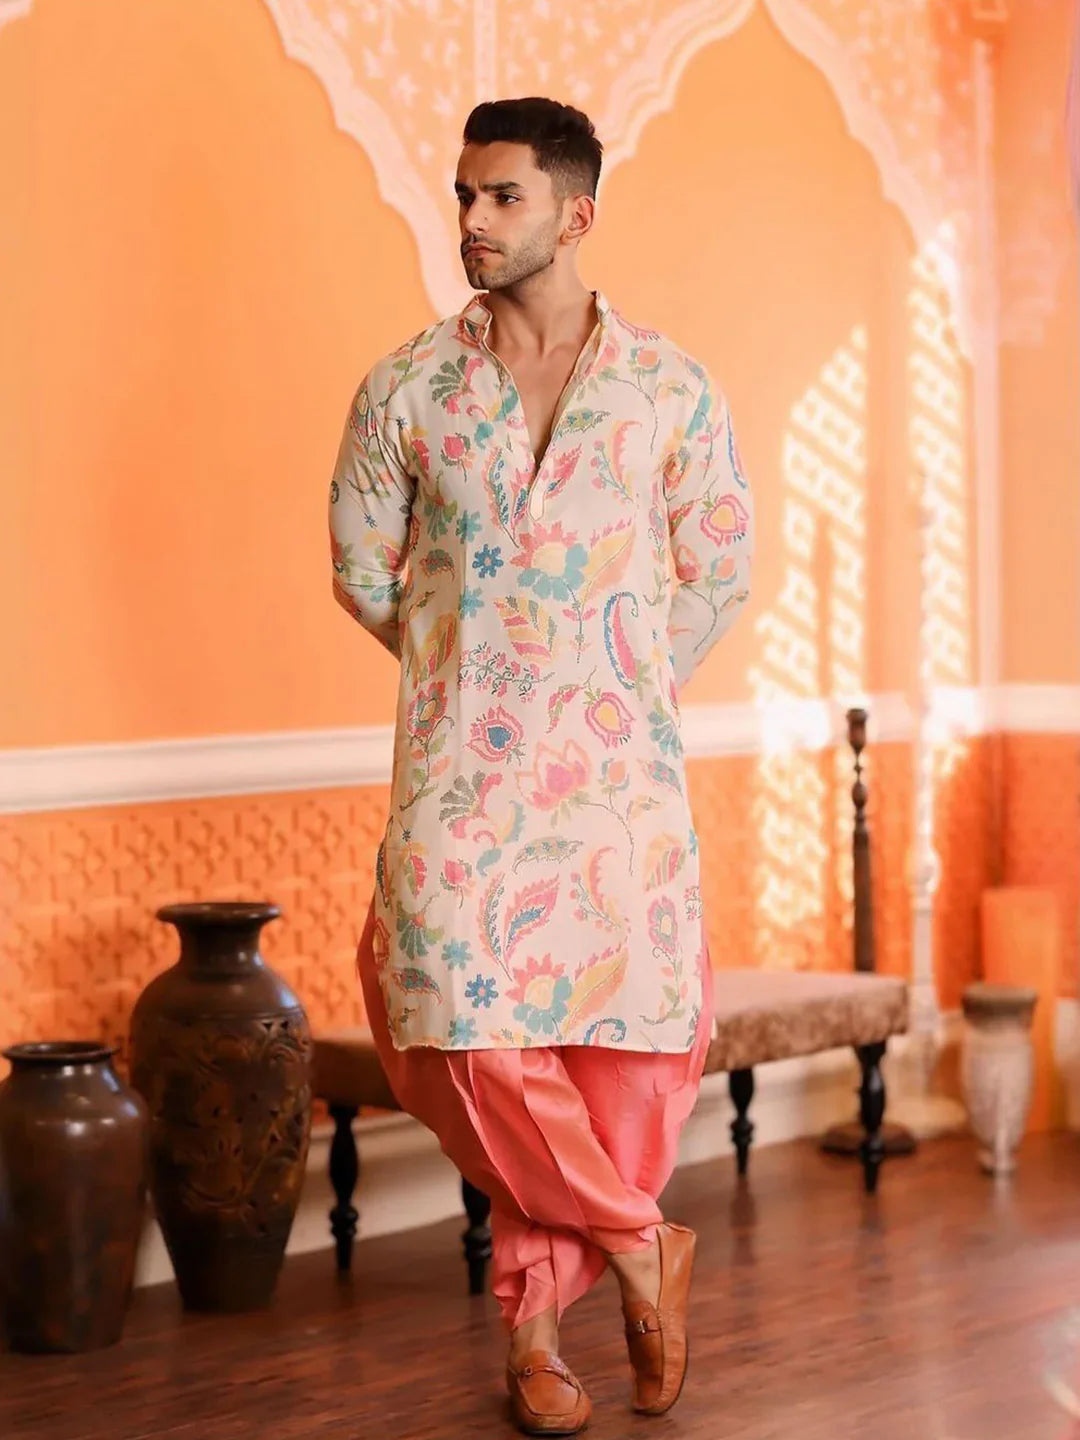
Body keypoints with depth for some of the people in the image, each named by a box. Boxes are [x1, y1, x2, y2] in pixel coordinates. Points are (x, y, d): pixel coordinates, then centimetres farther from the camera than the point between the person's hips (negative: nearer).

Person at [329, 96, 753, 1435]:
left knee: (629, 1033, -4)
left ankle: (534, 1319, 16)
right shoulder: (403, 390, 3)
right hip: (458, 768, 0)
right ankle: (638, 1245, 9)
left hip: (621, 765, 0)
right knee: (463, 1026, -12)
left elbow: (718, 572, 12)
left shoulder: (673, 392, 2)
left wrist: (617, 687, 12)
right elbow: (363, 571, 13)